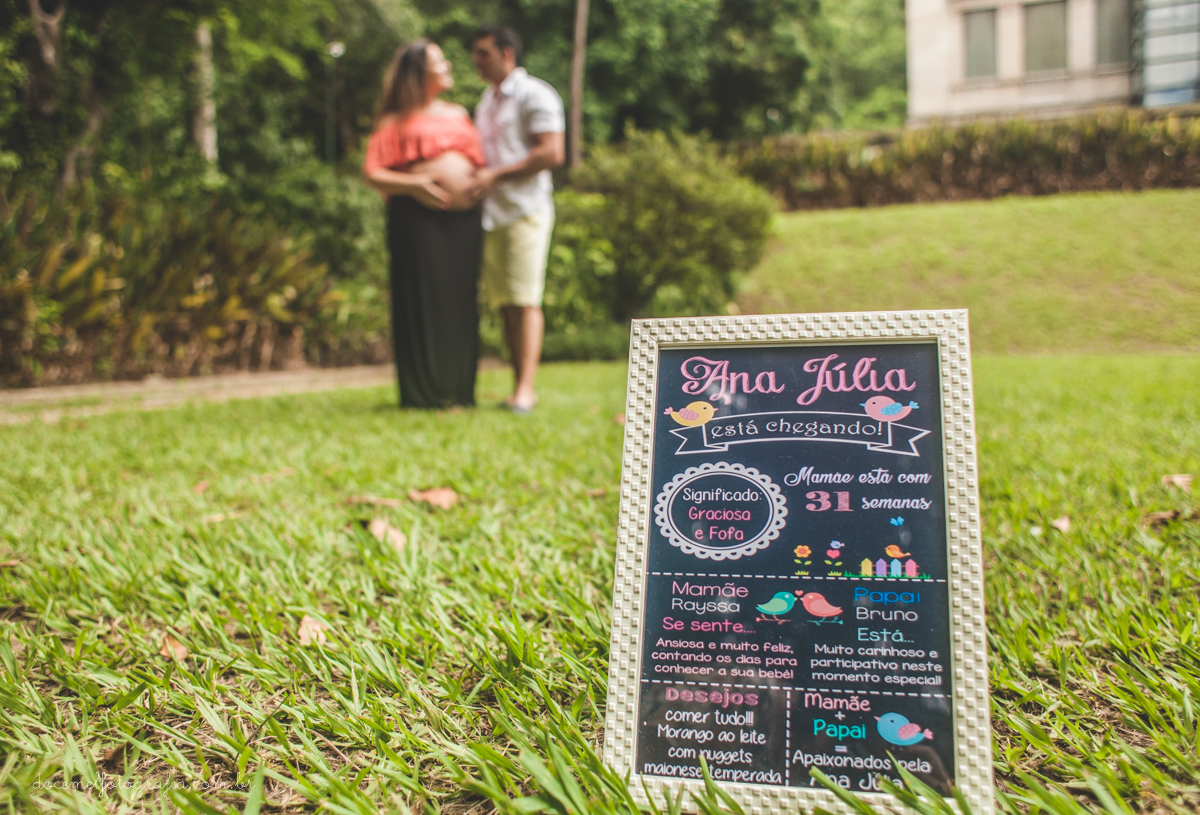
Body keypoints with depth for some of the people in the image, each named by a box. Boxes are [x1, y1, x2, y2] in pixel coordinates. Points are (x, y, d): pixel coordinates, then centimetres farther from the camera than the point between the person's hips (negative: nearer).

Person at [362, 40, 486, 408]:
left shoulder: (459, 114, 22)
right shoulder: (396, 120, 5)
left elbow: (478, 160, 24)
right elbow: (372, 173, 0)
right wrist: (415, 184, -14)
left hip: (465, 217, 5)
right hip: (418, 215, -5)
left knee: (461, 302, 4)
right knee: (423, 300, -5)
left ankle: (460, 390, 12)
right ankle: (423, 392, 1)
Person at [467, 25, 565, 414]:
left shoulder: (534, 95, -2)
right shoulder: (486, 101, 23)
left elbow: (551, 153, -13)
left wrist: (496, 174, -14)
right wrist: (473, 175, 11)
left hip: (525, 210, -8)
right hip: (491, 214, 8)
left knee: (525, 301, -11)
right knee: (505, 304, 4)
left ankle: (525, 388, -11)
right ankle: (518, 388, 7)